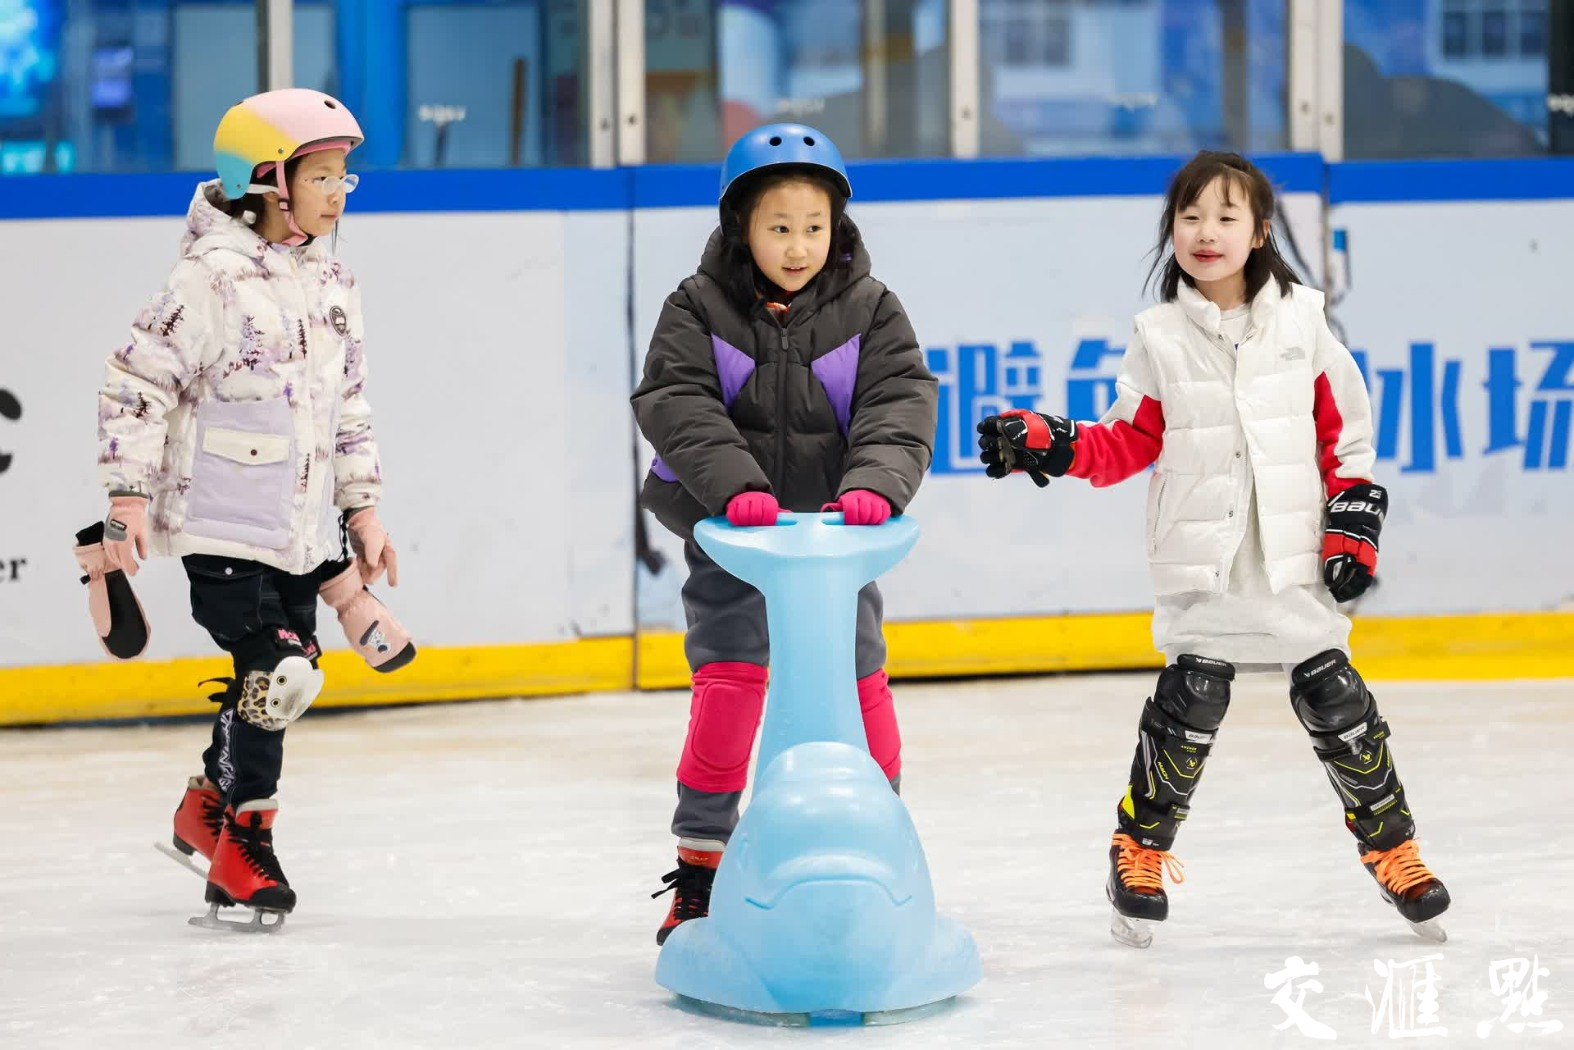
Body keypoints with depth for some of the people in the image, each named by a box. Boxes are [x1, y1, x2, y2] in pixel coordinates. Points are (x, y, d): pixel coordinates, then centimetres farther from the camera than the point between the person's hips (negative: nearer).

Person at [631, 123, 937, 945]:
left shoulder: (868, 311, 0)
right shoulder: (698, 310, -4)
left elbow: (899, 404, -10)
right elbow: (676, 406, -15)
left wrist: (874, 482, -30)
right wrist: (736, 485, -30)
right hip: (731, 536, -1)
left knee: (858, 680, 0)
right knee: (728, 680, -9)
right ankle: (700, 868, 3)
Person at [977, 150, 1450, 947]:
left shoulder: (1301, 321, 4)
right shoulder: (1160, 338, 3)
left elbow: (1345, 432, 8)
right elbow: (1129, 443, 5)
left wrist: (1353, 525, 1)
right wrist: (1051, 446, -10)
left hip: (1295, 562, 1)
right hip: (1200, 566, -1)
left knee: (1335, 699, 2)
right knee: (1189, 702, -8)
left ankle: (1390, 844, 16)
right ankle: (1140, 848, 7)